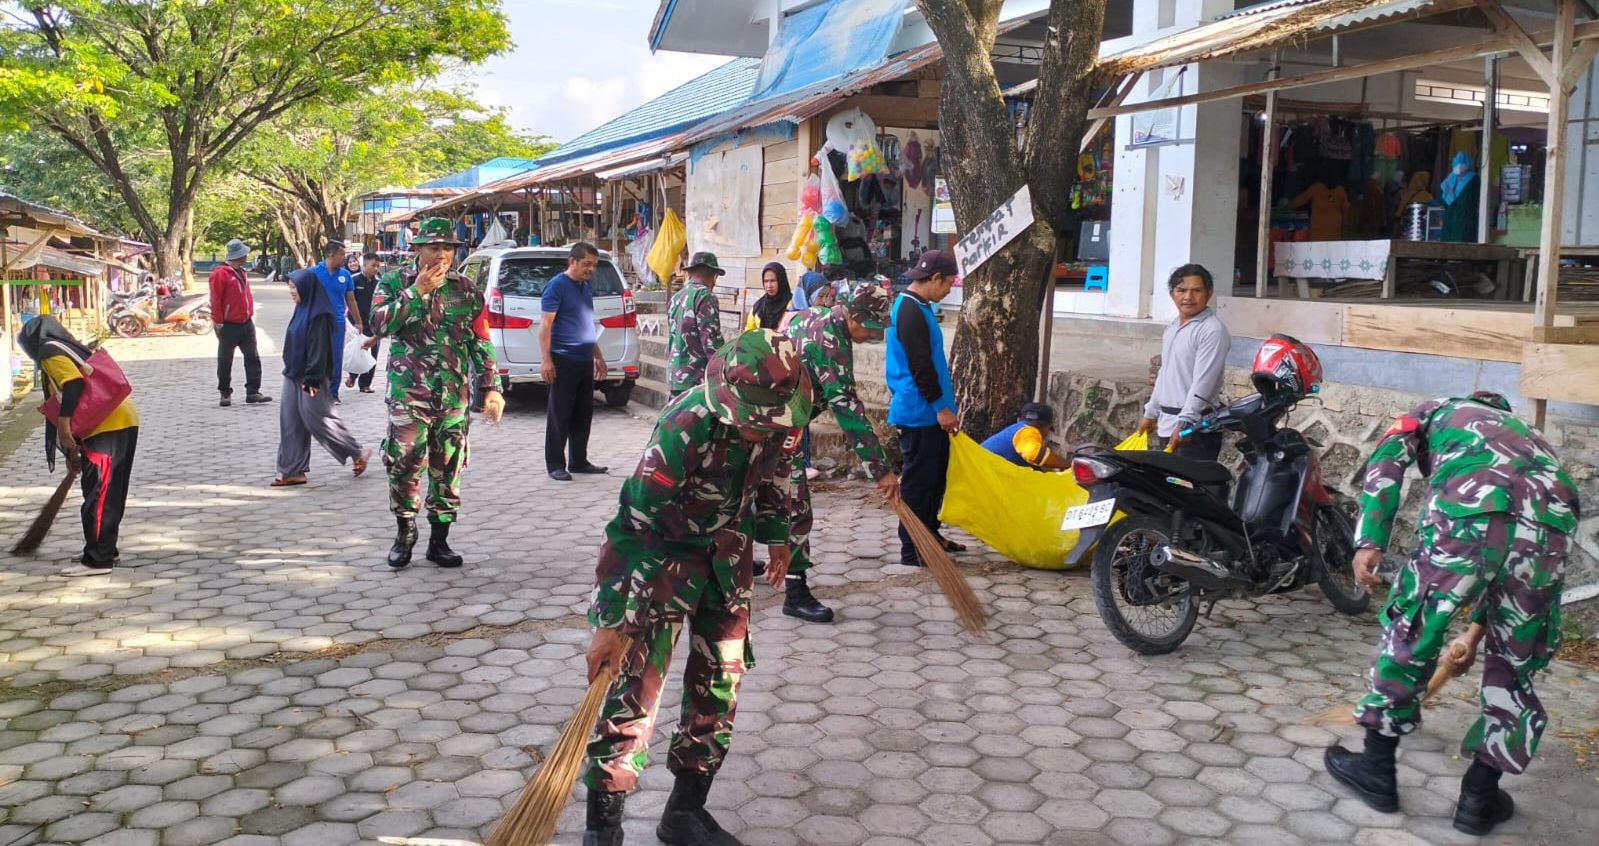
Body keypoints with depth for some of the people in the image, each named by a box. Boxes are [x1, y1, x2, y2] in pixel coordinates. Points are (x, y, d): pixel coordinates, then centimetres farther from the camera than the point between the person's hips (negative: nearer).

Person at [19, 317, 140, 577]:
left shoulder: (50, 352, 1)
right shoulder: (72, 351, 29)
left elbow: (73, 383, -20)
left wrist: (64, 422, -21)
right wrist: (74, 451, 33)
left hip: (108, 427, -9)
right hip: (123, 422, 9)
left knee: (98, 495, -4)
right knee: (109, 494, 18)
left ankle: (98, 560, 0)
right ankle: (105, 550, 28)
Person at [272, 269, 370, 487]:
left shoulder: (318, 315, -16)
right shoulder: (302, 310, 12)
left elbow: (319, 349, -20)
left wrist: (312, 379, -22)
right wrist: (292, 372, 20)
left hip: (310, 378, -9)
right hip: (294, 375, 9)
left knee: (318, 419, -3)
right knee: (290, 422, 6)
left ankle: (358, 452, 11)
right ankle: (292, 470, 10)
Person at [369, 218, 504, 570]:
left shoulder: (466, 290, 7)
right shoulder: (395, 283, 2)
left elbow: (481, 342, 8)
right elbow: (378, 324, -13)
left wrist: (491, 387, 2)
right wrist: (416, 292, -17)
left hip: (453, 397, 2)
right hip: (408, 395, -2)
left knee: (447, 472, 5)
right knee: (404, 465, -2)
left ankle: (439, 540, 17)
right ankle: (405, 532, 19)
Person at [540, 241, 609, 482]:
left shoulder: (586, 288, 17)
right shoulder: (557, 285, -8)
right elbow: (546, 325, -12)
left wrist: (598, 356, 24)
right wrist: (546, 359, -19)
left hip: (585, 361, 8)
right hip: (564, 360, -8)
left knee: (583, 414, 11)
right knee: (560, 415, -2)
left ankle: (579, 461, 19)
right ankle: (555, 465, 4)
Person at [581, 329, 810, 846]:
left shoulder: (784, 417, -17)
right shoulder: (683, 430, -34)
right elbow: (634, 527, -30)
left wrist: (776, 537, 18)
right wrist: (612, 623, -29)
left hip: (729, 551, 6)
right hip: (663, 548, -5)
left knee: (721, 679, 9)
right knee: (637, 683, -9)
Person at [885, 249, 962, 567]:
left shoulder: (918, 308, 15)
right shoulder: (910, 312, -18)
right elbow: (920, 365, -22)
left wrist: (942, 405, 23)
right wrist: (941, 406, -19)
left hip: (929, 414, 10)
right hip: (919, 414, -10)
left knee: (935, 475, 19)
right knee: (918, 481, -4)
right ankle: (912, 551, 4)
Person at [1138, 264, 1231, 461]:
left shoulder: (1213, 330, -13)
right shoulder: (1172, 329, 16)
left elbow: (1203, 383, -20)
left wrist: (1185, 423, -25)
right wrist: (1150, 413, 26)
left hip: (1196, 427, -9)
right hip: (1168, 422, 9)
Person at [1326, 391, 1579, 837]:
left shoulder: (1435, 411, 35)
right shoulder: (1525, 434, 44)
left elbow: (1388, 458, 10)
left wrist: (1369, 541, -1)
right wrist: (1476, 630, 54)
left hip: (1471, 507, -4)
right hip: (1554, 518, 4)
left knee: (1410, 630, 14)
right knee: (1515, 661, 20)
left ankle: (1376, 768, 25)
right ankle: (1480, 797, 27)